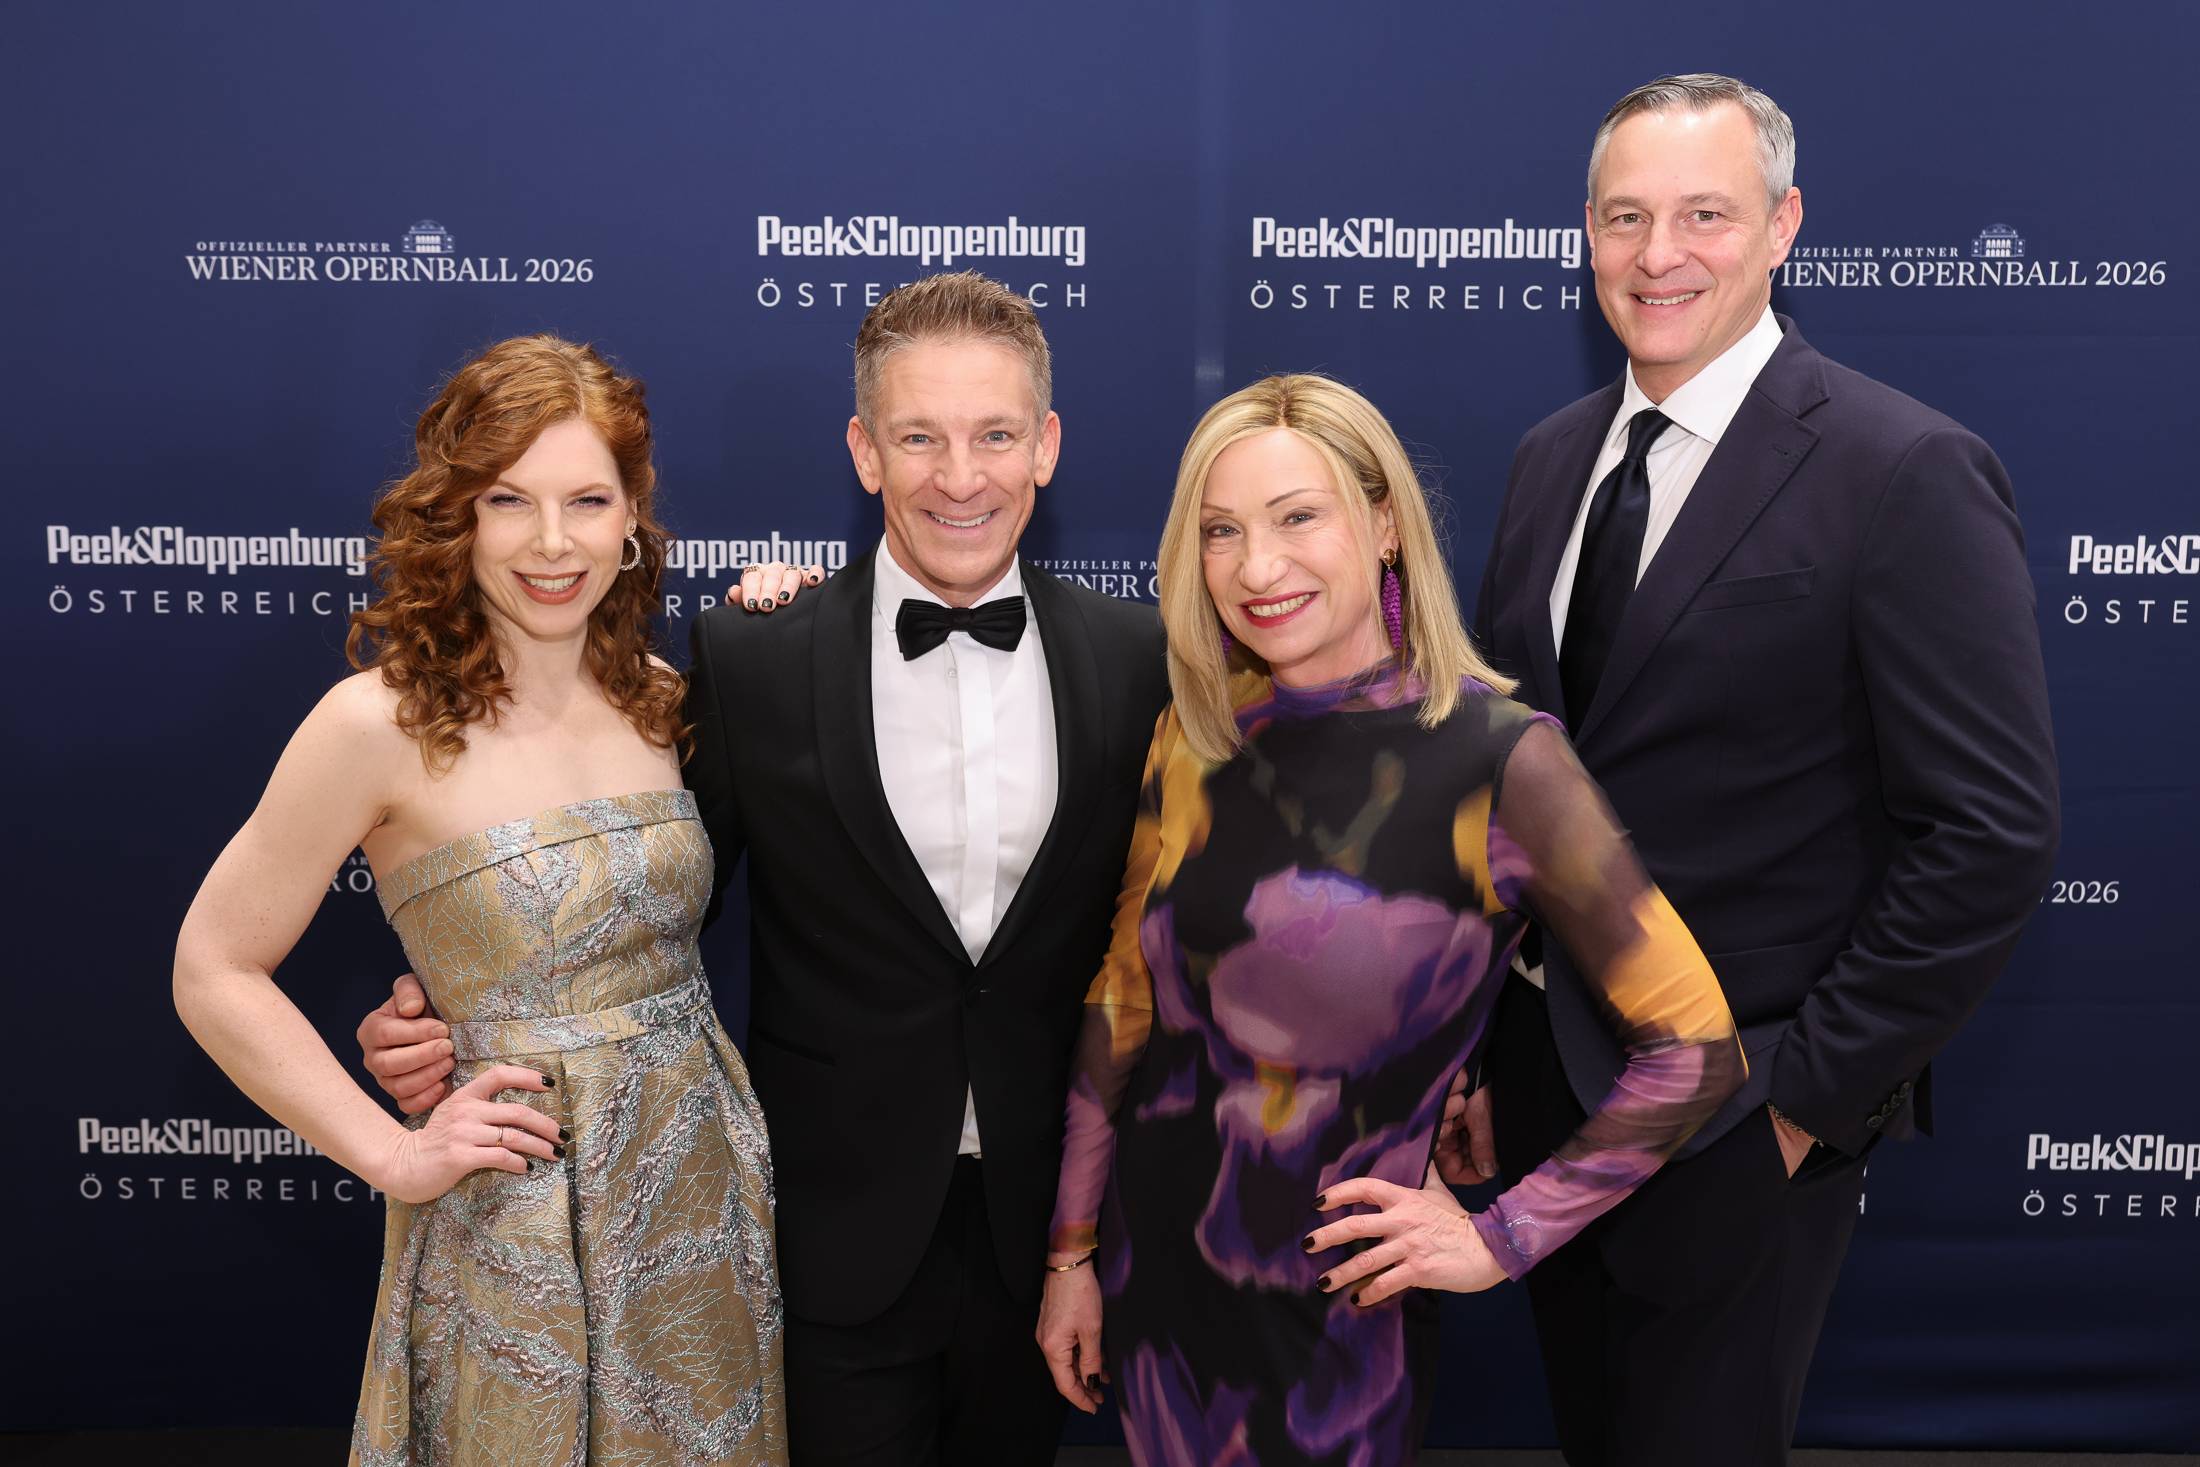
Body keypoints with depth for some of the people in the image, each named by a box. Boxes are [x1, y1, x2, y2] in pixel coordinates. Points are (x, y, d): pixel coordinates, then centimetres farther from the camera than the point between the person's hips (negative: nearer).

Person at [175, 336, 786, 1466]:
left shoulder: (661, 699, 1)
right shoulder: (383, 724, -14)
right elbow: (213, 974, -7)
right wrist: (393, 1155, -11)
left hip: (709, 1192, 5)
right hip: (521, 1224, -5)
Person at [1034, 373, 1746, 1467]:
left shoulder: (1497, 759, -17)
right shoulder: (1193, 741, -4)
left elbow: (1692, 1050, -14)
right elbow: (1123, 998, 4)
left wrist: (1503, 1237, -10)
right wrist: (1072, 1251, 6)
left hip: (1335, 1306, -4)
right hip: (1152, 1268, 4)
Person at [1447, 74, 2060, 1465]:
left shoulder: (1910, 473, -15)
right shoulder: (1552, 458, 5)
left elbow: (1992, 833, -17)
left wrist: (1813, 1091, -15)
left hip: (1745, 1125, -6)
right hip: (1545, 1085, 6)